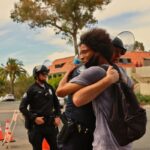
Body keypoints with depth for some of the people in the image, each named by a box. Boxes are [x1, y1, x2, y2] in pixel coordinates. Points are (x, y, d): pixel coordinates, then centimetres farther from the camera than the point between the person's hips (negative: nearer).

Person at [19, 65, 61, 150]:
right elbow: (22, 107, -8)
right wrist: (34, 118, -15)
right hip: (36, 125, -4)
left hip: (50, 123, 5)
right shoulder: (32, 89, -5)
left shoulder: (50, 88, 10)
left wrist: (57, 116, 6)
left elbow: (56, 103, 19)